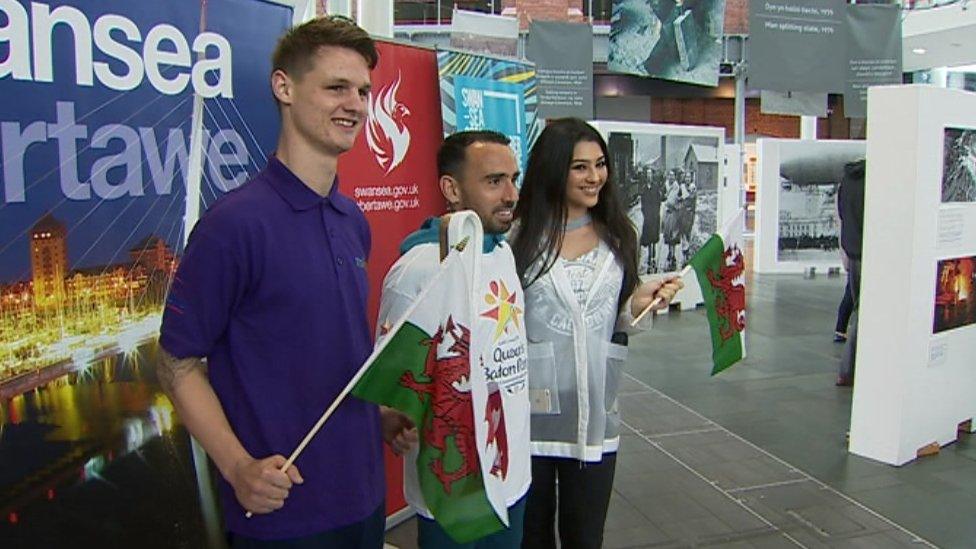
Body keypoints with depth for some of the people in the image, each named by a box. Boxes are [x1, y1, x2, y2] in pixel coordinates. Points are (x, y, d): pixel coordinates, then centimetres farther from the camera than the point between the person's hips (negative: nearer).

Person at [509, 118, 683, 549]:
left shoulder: (618, 236, 5)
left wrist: (640, 304, -6)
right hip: (530, 413, -3)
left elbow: (618, 324, 12)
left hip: (595, 415, 3)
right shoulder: (520, 235, -11)